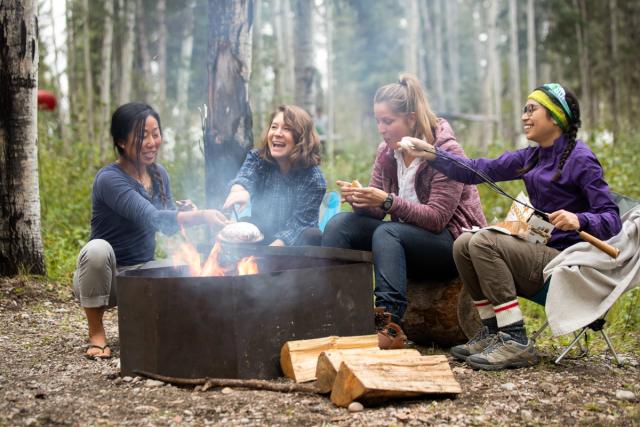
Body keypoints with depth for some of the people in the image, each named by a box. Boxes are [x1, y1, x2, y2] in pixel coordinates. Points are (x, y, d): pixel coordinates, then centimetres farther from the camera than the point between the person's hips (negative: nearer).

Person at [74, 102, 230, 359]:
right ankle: (96, 334, -17)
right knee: (98, 249, -37)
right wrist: (201, 216, -45)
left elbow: (169, 225, 11)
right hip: (102, 278, -5)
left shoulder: (159, 175, 3)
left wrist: (188, 213, -11)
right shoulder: (109, 179, -20)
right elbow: (152, 218, -33)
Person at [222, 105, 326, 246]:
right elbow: (244, 176, -27)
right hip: (259, 234, 2)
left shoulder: (313, 178, -13)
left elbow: (298, 224, -17)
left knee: (313, 236, -31)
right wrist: (239, 190, -53)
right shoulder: (257, 158, -4)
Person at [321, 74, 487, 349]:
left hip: (454, 241, -7)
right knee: (339, 224, -12)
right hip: (407, 234, 7)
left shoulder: (446, 151, -16)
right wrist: (358, 198, -20)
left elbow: (437, 218, -22)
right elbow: (376, 211, 3)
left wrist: (387, 201, -32)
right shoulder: (387, 151, 4)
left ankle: (389, 324, -44)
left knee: (386, 233, -33)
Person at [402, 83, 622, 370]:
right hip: (541, 251, 8)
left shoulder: (580, 159, -11)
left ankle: (516, 342, -25)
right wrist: (433, 155, -1)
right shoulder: (532, 157, 13)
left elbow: (611, 219, -16)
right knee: (463, 244, -1)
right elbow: (480, 171, 8)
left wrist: (578, 220, -35)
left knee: (484, 243, -24)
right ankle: (493, 333, 2)